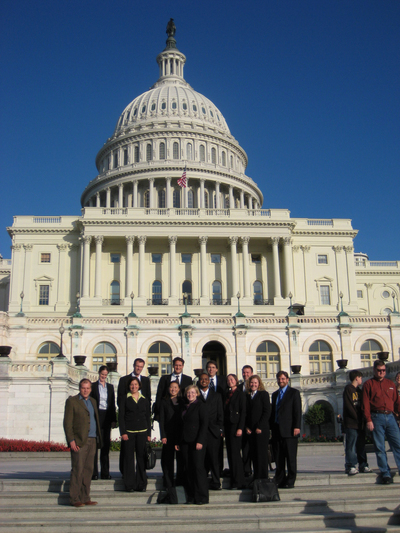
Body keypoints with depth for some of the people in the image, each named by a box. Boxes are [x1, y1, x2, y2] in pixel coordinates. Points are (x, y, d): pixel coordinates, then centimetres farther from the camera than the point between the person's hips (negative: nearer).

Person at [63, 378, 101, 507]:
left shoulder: (92, 401, 18)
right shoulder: (72, 401, -2)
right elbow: (67, 423, -6)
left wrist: (99, 437, 11)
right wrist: (71, 440, -14)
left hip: (92, 441, 6)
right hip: (79, 441, -6)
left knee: (88, 470, 8)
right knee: (77, 470, -6)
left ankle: (85, 498, 13)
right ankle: (74, 499, 0)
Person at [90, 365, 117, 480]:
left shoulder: (110, 387, 13)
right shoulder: (93, 386, 3)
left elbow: (112, 404, 12)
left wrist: (113, 419, 5)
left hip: (107, 417, 3)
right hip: (96, 417, -3)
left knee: (106, 445, 5)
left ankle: (105, 472, 10)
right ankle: (94, 473, 1)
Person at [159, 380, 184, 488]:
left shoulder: (182, 402, 10)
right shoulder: (164, 402, 6)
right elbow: (161, 420, 2)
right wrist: (163, 436, -6)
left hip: (181, 434, 1)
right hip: (169, 434, -1)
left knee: (181, 459, 3)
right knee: (168, 459, 2)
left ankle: (180, 483, 13)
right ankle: (168, 484, 10)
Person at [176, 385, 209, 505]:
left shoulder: (200, 405, -3)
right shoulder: (185, 407, 17)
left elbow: (204, 424, -10)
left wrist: (200, 441, -18)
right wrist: (179, 442, 14)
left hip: (197, 441, -7)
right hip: (185, 441, 7)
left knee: (198, 467, -7)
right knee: (188, 469, 4)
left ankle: (201, 497, -1)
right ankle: (191, 496, 10)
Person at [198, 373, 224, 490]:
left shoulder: (216, 396, 15)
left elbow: (220, 414, 12)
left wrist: (220, 429, 3)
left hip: (213, 432, 1)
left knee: (213, 457, -3)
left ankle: (215, 483, 4)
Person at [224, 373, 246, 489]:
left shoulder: (240, 394, -5)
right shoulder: (227, 394, 16)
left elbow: (243, 412, -9)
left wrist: (240, 428, -16)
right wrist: (223, 427, 9)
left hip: (236, 426, -7)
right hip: (227, 426, 7)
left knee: (235, 453, -8)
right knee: (230, 454, 7)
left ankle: (238, 481, -4)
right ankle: (234, 480, 13)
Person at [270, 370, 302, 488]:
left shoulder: (294, 393, 2)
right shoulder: (275, 394, 20)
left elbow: (297, 411, -5)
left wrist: (297, 427, -14)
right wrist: (272, 427, 12)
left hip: (289, 430, -6)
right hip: (277, 430, 6)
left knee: (290, 457, -2)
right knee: (278, 458, 7)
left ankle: (290, 482, 3)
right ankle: (279, 480, 13)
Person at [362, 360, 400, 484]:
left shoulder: (390, 384, 17)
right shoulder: (368, 384, 5)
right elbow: (365, 404, -1)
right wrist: (369, 420, -9)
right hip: (377, 418, -3)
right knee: (380, 448, -1)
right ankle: (385, 473, 5)